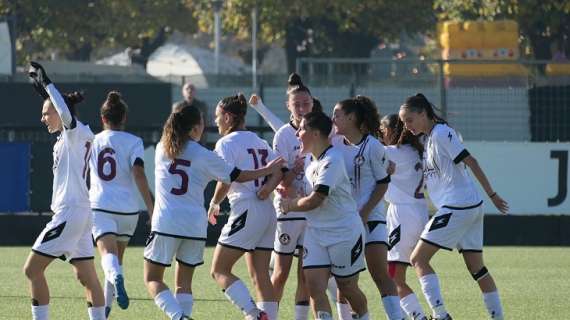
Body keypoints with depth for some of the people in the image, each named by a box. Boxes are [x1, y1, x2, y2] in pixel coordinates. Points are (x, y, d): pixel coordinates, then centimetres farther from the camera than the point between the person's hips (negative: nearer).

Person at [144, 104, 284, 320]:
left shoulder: (162, 148, 6)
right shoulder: (204, 156, 0)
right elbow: (237, 176, 8)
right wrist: (268, 170, 21)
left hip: (165, 223, -1)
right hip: (195, 225, 1)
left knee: (152, 279, 4)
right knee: (184, 282, 14)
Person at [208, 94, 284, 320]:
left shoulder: (226, 143, -7)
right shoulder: (259, 142, 17)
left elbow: (225, 181, -16)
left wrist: (214, 204, 1)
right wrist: (268, 187, -5)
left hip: (246, 212, -8)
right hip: (268, 212, 8)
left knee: (219, 271, -5)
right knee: (261, 276, 9)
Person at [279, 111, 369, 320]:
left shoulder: (332, 160, -19)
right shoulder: (313, 161, 10)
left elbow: (315, 201, -21)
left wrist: (290, 205, -5)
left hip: (344, 233, -7)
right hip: (316, 232, 7)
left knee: (347, 287, 7)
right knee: (314, 286, -8)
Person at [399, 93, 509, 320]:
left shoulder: (441, 133, -11)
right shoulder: (426, 138, 16)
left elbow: (470, 162, -13)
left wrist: (492, 194, -13)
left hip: (457, 206, -9)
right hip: (472, 207, 9)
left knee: (419, 259, -7)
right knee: (476, 267, 11)